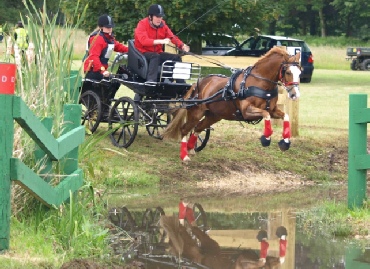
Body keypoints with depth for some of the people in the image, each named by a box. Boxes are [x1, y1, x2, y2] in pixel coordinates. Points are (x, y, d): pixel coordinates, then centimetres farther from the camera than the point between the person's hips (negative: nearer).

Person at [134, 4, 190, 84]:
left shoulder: (162, 25, 3)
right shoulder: (142, 24, -15)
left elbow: (172, 37, -2)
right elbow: (144, 40, -30)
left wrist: (182, 46, -22)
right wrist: (161, 41, -42)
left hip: (157, 52, 7)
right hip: (143, 53, -6)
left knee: (176, 57, -7)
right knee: (155, 56, -36)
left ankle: (181, 83, -7)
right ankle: (151, 80, -50)